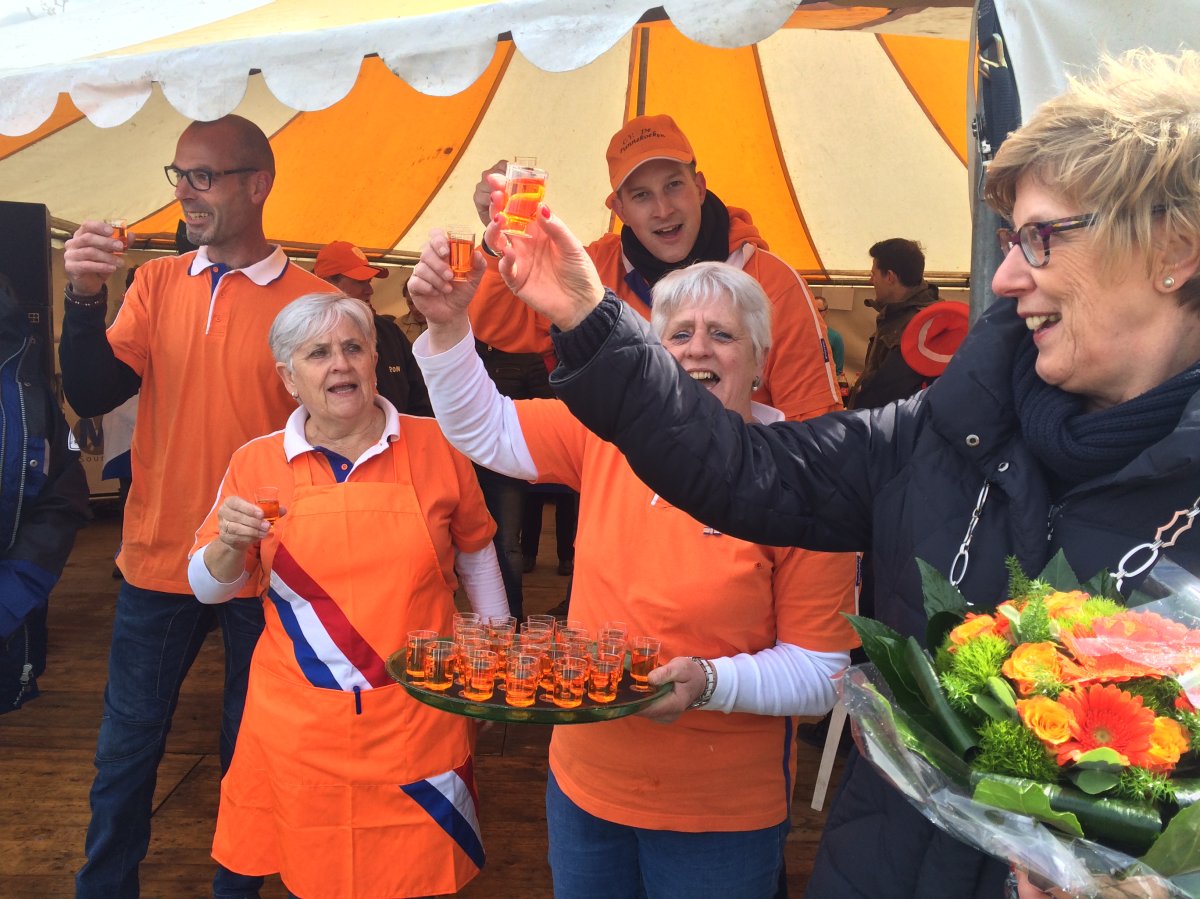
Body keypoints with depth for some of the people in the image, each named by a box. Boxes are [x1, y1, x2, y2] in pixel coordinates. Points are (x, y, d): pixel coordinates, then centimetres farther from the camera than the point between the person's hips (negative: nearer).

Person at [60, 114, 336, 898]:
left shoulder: (310, 301, -9)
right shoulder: (158, 282, 3)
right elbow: (91, 397, -3)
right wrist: (85, 296, -17)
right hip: (157, 562, 3)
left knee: (250, 754, 13)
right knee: (126, 751, 14)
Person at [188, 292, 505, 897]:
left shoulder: (434, 446, -3)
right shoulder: (256, 464, 0)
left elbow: (474, 551, 11)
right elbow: (210, 589, 7)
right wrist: (230, 544, -14)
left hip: (417, 718, 0)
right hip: (299, 726, 1)